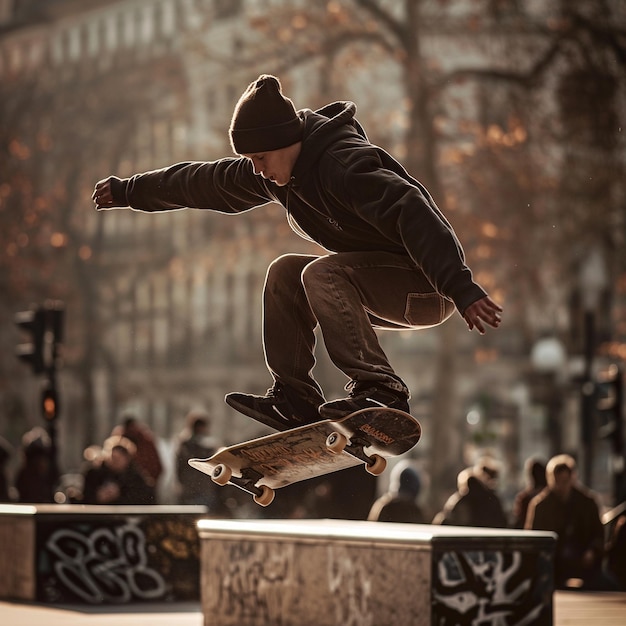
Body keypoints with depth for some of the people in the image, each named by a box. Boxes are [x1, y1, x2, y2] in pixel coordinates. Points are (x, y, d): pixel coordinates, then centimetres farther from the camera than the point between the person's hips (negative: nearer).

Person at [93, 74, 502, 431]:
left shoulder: (344, 163, -25)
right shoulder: (275, 173, 3)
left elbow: (414, 213, -36)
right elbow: (204, 183, 16)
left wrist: (461, 287, -46)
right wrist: (128, 191, 24)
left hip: (427, 289, -9)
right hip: (381, 288, 9)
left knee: (321, 273, -25)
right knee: (286, 273, 4)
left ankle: (380, 391, -26)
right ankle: (296, 400, 2)